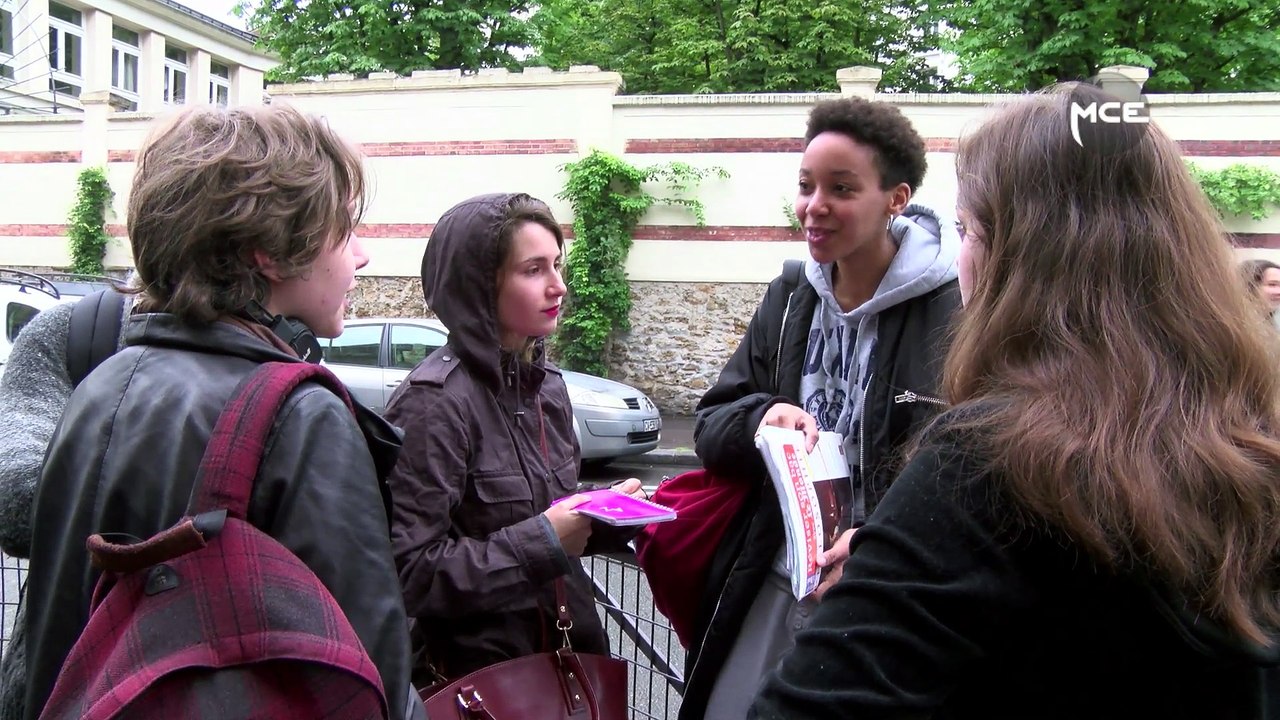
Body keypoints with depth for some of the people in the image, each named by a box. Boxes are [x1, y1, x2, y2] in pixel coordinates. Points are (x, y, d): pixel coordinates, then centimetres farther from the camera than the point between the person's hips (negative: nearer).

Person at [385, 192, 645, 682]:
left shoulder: (547, 385, 3)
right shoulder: (434, 402, -20)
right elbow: (409, 573, -23)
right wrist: (543, 541, -25)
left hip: (567, 650, 7)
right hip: (477, 673, -7)